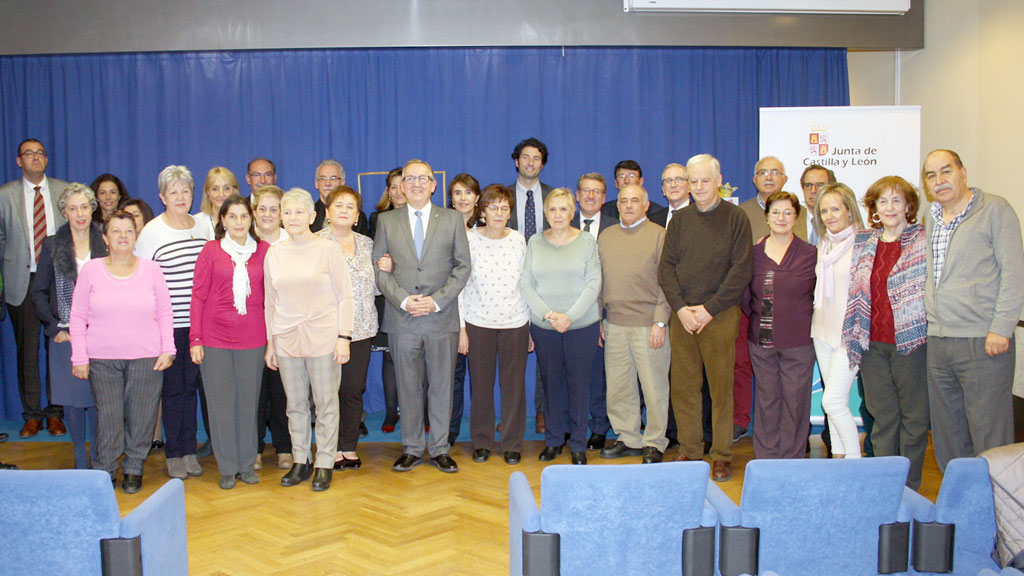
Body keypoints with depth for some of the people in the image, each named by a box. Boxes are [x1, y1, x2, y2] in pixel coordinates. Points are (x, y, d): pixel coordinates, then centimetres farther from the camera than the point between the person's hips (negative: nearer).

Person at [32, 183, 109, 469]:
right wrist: (54, 328, -2)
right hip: (65, 335, 1)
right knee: (71, 399, 4)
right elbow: (39, 292, 7)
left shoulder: (105, 244, 5)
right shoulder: (52, 246, 6)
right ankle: (80, 459, 18)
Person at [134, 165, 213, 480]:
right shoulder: (152, 231, -2)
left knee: (191, 386, 9)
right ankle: (174, 454, 13)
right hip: (168, 324, -3)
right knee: (173, 388, 2)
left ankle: (189, 450, 19)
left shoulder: (203, 227, 8)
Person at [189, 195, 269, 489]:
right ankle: (227, 468, 14)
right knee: (221, 401, 3)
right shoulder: (211, 250, 2)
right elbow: (198, 296, 2)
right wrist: (195, 339, -3)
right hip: (215, 338, -1)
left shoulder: (263, 250, 6)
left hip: (253, 338, 1)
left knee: (248, 399, 7)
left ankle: (247, 464, 20)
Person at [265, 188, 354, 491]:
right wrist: (270, 342, 11)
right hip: (287, 339, 4)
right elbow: (271, 303, 14)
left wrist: (343, 337, -9)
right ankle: (300, 462, 21)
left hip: (323, 338, -3)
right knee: (295, 405, 10)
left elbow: (345, 296, -3)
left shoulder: (328, 249, -3)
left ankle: (324, 464, 13)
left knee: (326, 404, 2)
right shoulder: (274, 253, 8)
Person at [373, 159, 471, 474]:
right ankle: (412, 449, 18)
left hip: (442, 317, 0)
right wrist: (403, 299, -11)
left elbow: (463, 266, 3)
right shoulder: (386, 220, 8)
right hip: (402, 319, 0)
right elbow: (379, 268, 4)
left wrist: (437, 300, -9)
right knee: (408, 386, 6)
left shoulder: (452, 219, 6)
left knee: (441, 385, 5)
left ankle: (439, 449, 16)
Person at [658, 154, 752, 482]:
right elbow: (666, 267, 7)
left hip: (720, 315, -3)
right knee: (683, 387, 5)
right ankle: (689, 452, 15)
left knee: (721, 387, 0)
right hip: (682, 316, 3)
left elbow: (741, 271, -6)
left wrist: (709, 309, -11)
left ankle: (722, 456, 9)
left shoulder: (735, 219, 0)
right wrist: (681, 308, -7)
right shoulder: (680, 220, 11)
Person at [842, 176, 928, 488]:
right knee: (882, 416, 10)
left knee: (913, 415, 5)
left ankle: (908, 488, 16)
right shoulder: (863, 243, 11)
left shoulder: (924, 242, -2)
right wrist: (854, 337, 12)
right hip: (873, 343, 4)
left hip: (911, 340, -4)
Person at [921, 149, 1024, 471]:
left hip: (983, 341, -6)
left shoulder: (994, 209, -2)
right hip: (938, 341, 6)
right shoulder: (929, 219, 16)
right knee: (946, 435, 11)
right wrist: (930, 325, 13)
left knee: (989, 436, -4)